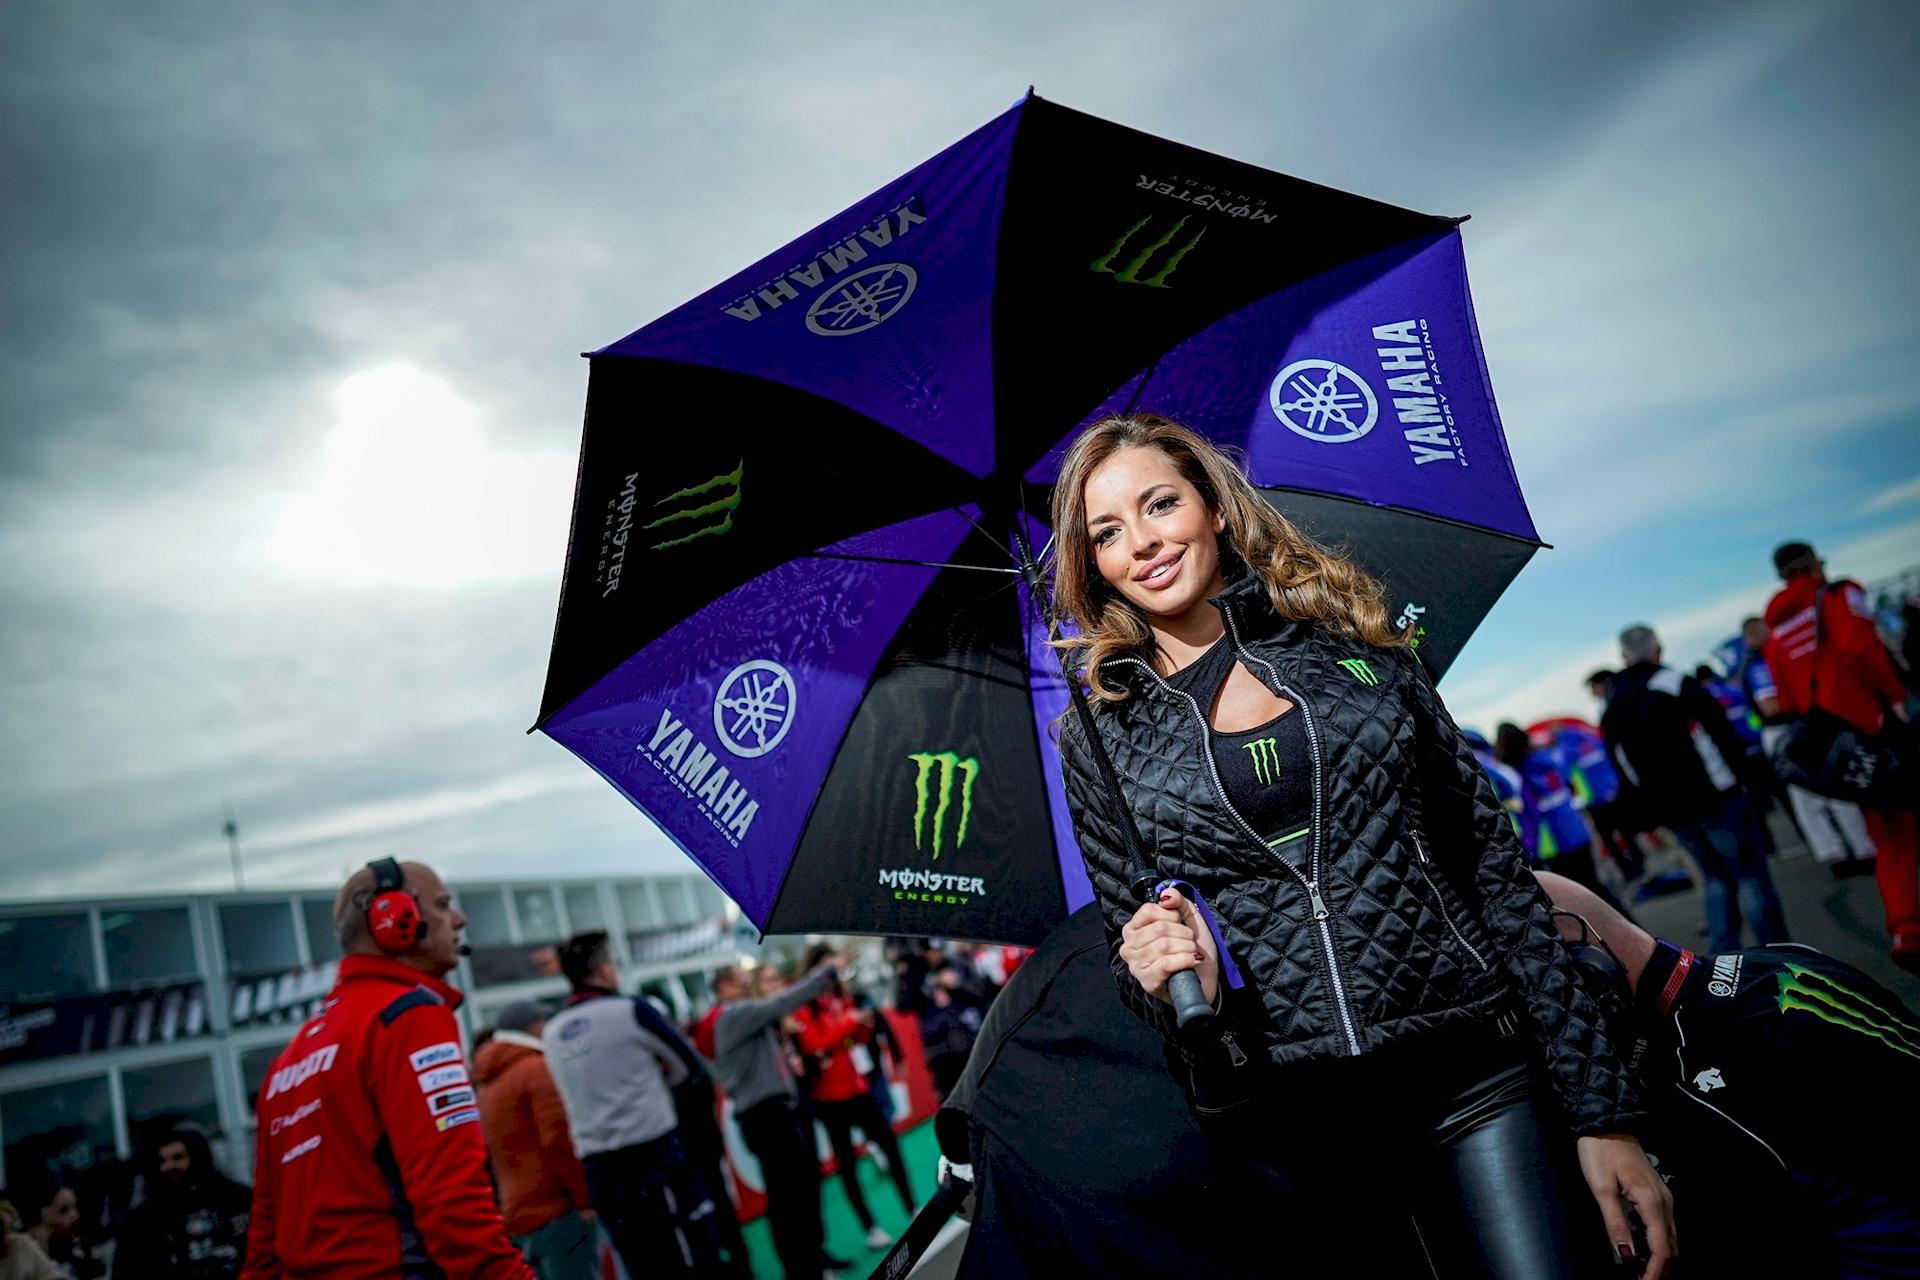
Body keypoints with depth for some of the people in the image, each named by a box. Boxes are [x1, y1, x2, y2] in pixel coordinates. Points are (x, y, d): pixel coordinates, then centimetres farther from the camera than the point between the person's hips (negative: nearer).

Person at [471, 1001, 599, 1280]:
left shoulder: (484, 1086, 19)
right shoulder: (538, 1069, -8)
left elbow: (490, 1156, 21)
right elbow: (561, 1141, -17)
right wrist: (586, 1199, -13)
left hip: (520, 1218, 8)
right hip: (559, 1210, -8)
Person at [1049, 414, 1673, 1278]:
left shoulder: (1351, 648, 2)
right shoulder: (1102, 734, 2)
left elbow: (1494, 868, 2)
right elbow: (1135, 938, 8)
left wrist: (1604, 1113, 0)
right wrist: (1175, 985, -16)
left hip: (1468, 1080, 0)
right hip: (1276, 1132, 0)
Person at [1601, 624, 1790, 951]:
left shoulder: (1612, 713, 5)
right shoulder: (1678, 684, -10)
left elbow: (1626, 773, 9)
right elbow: (1721, 730, -13)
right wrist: (1746, 768, -2)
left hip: (1668, 811, 5)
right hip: (1715, 799, -5)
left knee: (1715, 877, 20)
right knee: (1750, 874, 4)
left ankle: (1724, 954, 18)